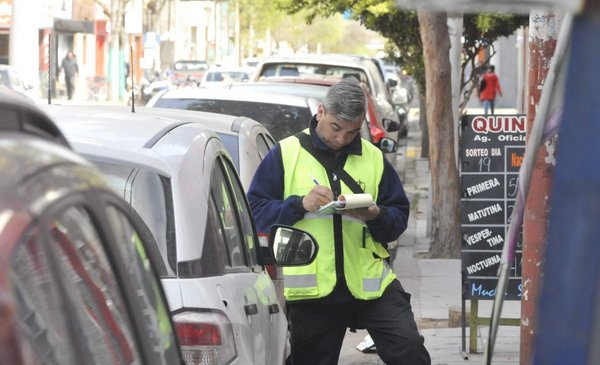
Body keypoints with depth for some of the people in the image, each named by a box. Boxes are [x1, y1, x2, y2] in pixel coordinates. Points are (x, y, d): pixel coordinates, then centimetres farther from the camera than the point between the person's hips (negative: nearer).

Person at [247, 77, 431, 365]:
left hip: (371, 284, 1)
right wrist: (299, 204, -18)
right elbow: (255, 212, -2)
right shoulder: (285, 154, 2)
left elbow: (399, 217, 11)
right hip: (311, 291, -1)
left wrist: (376, 216, -12)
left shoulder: (374, 158, 10)